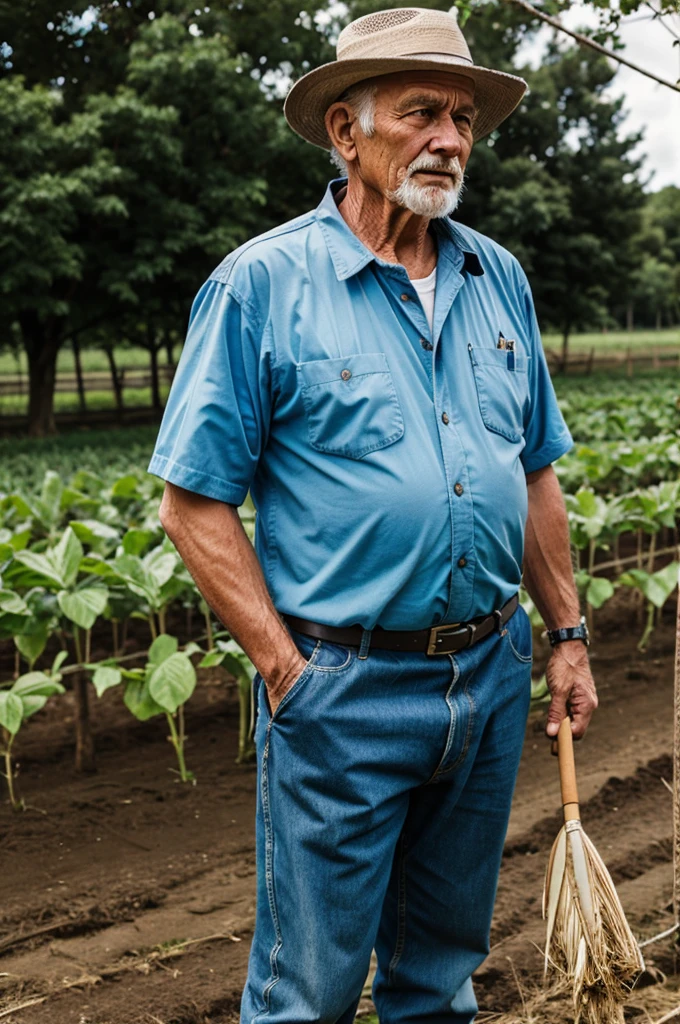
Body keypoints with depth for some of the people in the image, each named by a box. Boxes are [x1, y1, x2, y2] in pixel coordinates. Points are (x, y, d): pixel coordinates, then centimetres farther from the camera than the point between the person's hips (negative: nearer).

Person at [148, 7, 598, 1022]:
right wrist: (287, 671, -13)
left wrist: (567, 632, 12)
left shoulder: (498, 278, 8)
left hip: (493, 673, 5)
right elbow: (195, 502, -10)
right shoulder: (262, 283, -9)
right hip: (344, 691, -5)